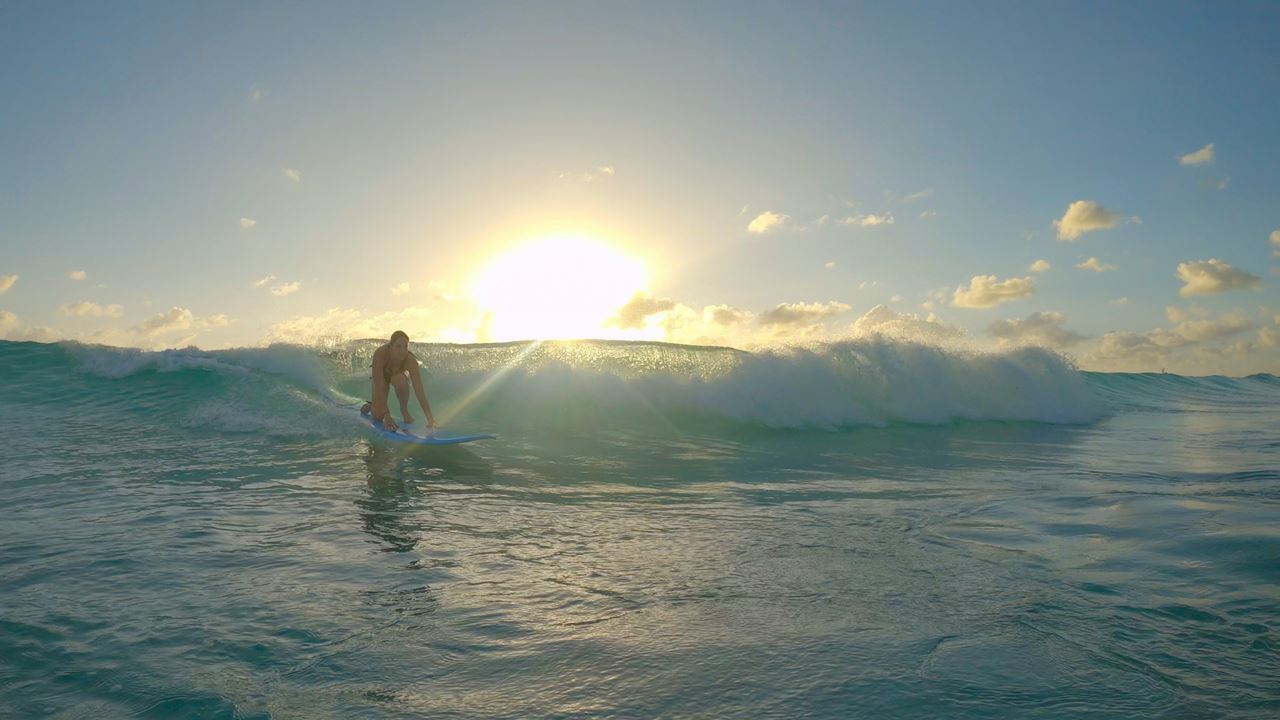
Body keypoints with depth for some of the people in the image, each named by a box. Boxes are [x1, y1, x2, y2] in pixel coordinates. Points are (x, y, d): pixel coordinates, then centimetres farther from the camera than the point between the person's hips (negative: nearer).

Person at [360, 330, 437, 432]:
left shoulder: (411, 361, -37)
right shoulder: (380, 354, -40)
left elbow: (419, 390, -39)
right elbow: (379, 387, -41)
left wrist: (430, 418, -47)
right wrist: (387, 416, -46)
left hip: (398, 374, 0)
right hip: (383, 375, 0)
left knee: (399, 380, -37)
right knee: (377, 416, -13)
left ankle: (404, 410, -9)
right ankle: (369, 406, 24)